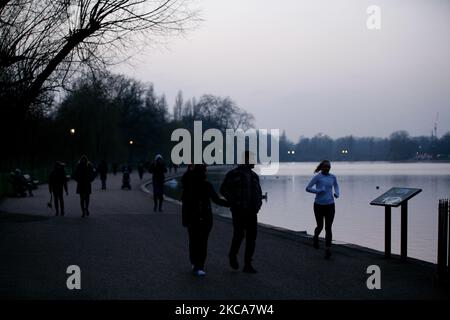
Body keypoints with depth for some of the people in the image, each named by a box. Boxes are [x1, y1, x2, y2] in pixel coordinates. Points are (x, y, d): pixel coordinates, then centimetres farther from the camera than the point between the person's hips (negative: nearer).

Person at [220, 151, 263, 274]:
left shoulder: (254, 176, 15)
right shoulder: (234, 174, -4)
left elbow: (258, 192, 26)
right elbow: (223, 189, -7)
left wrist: (258, 204, 9)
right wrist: (234, 202, -12)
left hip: (251, 212, 6)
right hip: (239, 212, -6)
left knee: (251, 238, 2)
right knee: (239, 235, -10)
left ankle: (248, 265, 8)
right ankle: (233, 255, 19)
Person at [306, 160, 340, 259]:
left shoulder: (332, 177, 4)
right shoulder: (317, 177, -8)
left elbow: (336, 185, 23)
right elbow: (308, 188, -8)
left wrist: (337, 193, 3)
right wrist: (318, 191, -21)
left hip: (330, 205, 2)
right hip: (319, 205, -2)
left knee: (328, 228, -6)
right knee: (320, 226, 9)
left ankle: (328, 250, -8)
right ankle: (315, 238, 44)